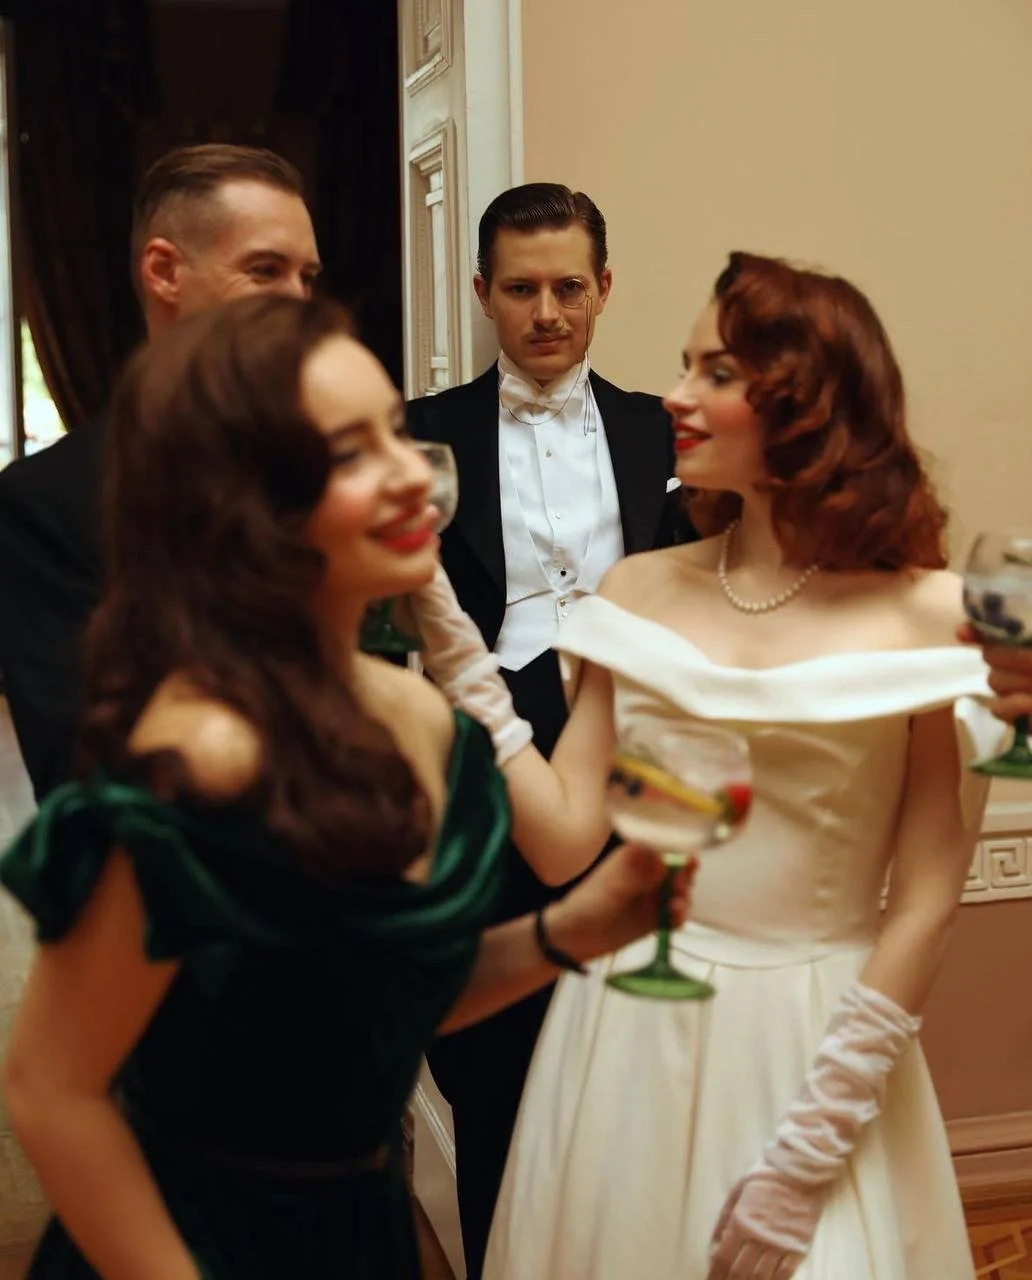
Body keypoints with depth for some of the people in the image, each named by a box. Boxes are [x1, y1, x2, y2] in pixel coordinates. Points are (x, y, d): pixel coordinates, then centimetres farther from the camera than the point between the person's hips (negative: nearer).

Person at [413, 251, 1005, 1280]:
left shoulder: (927, 617, -9)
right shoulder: (640, 593, 1)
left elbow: (923, 905, -9)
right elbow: (565, 838, -5)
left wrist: (810, 1152, -11)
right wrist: (445, 632, -10)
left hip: (813, 1041, -3)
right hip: (628, 1038, 3)